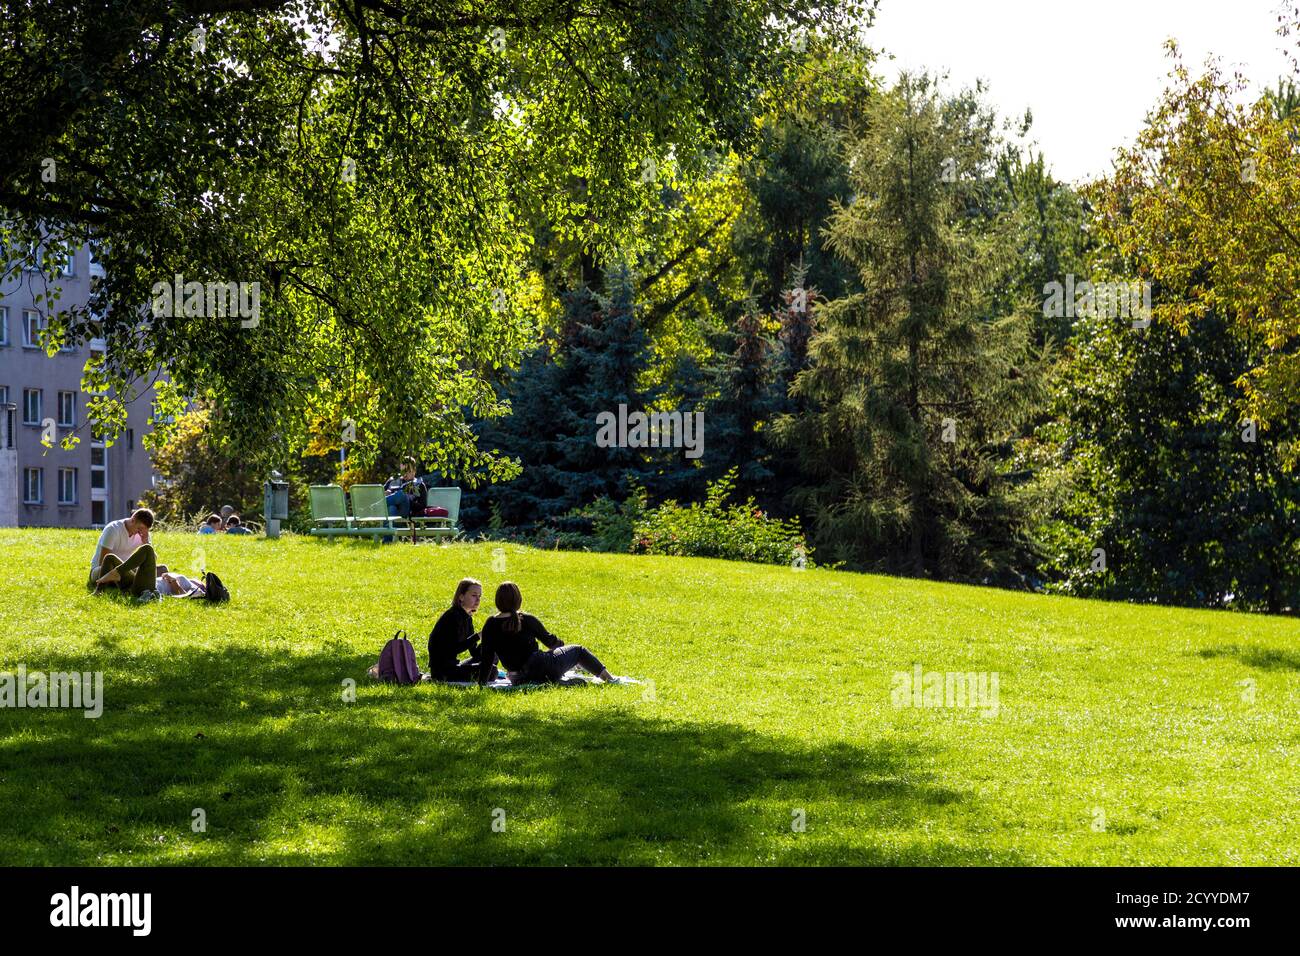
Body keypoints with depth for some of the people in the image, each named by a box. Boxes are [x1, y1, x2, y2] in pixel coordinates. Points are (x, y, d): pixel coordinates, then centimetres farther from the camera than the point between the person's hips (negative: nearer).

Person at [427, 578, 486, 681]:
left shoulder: (467, 617, 13)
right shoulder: (453, 616, -15)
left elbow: (474, 652, 13)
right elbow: (454, 649, -24)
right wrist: (477, 636, -25)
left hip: (451, 666, 10)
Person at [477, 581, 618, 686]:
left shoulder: (490, 625, -3)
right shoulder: (527, 620, -9)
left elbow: (486, 658, -4)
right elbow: (549, 640, 5)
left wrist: (481, 684, 4)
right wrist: (559, 644, 29)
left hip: (518, 680, 3)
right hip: (543, 670, -3)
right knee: (578, 650, 23)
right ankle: (608, 677, 34)